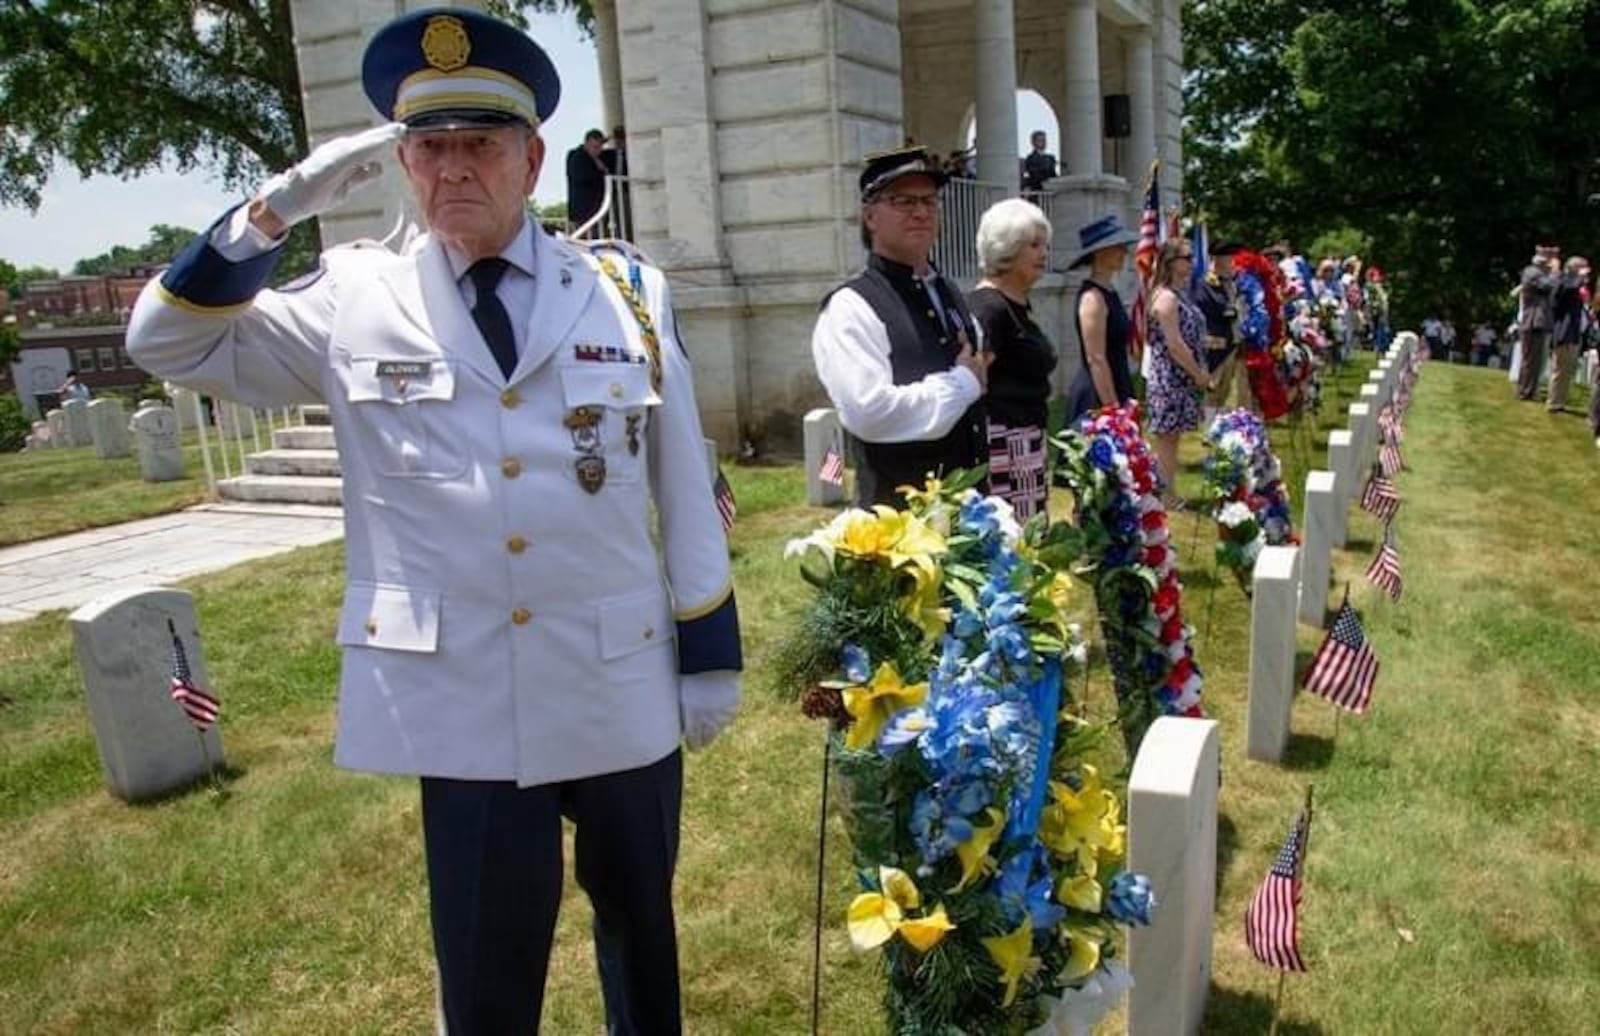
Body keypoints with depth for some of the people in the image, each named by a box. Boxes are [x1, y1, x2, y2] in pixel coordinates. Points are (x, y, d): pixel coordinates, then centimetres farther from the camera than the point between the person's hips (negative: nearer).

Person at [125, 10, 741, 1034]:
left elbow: (685, 485, 1)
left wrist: (710, 655, 2)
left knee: (643, 928, 24)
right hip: (463, 707, -1)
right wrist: (282, 203, -10)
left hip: (624, 698, 1)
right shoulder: (354, 302, 0)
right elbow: (168, 341, 1)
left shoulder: (630, 292, 0)